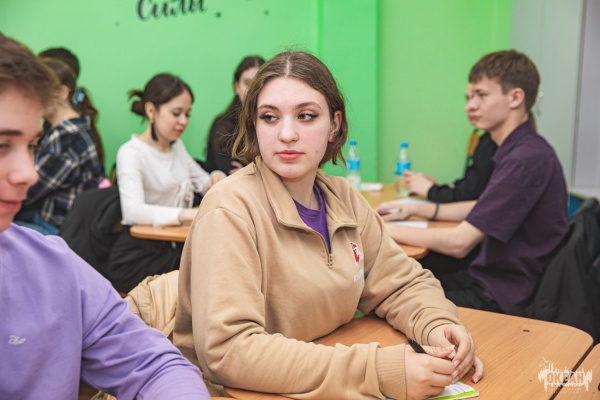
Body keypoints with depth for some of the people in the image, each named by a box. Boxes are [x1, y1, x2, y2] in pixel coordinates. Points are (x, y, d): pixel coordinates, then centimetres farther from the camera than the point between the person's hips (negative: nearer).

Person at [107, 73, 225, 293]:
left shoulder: (177, 147, 13)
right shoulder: (131, 152, -10)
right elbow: (133, 211, -25)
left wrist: (216, 178, -3)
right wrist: (190, 214, -38)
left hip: (173, 248, 7)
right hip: (137, 257, -6)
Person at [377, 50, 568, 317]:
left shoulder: (527, 159, -24)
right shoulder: (520, 150, 8)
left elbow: (459, 243, -25)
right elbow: (483, 209, 21)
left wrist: (388, 230, -13)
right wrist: (417, 210, 11)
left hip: (505, 299, -9)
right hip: (489, 278, 9)